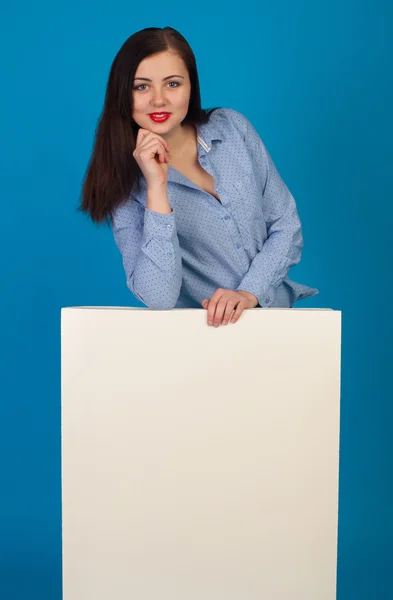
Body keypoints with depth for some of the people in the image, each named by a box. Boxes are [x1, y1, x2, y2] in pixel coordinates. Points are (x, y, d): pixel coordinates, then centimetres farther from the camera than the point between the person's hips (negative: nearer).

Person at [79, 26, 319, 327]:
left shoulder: (232, 128, -1)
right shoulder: (123, 183, -9)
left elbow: (287, 226, 1)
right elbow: (159, 298, -19)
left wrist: (249, 292, -13)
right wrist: (156, 187, -23)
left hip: (274, 313, 3)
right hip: (199, 331, -3)